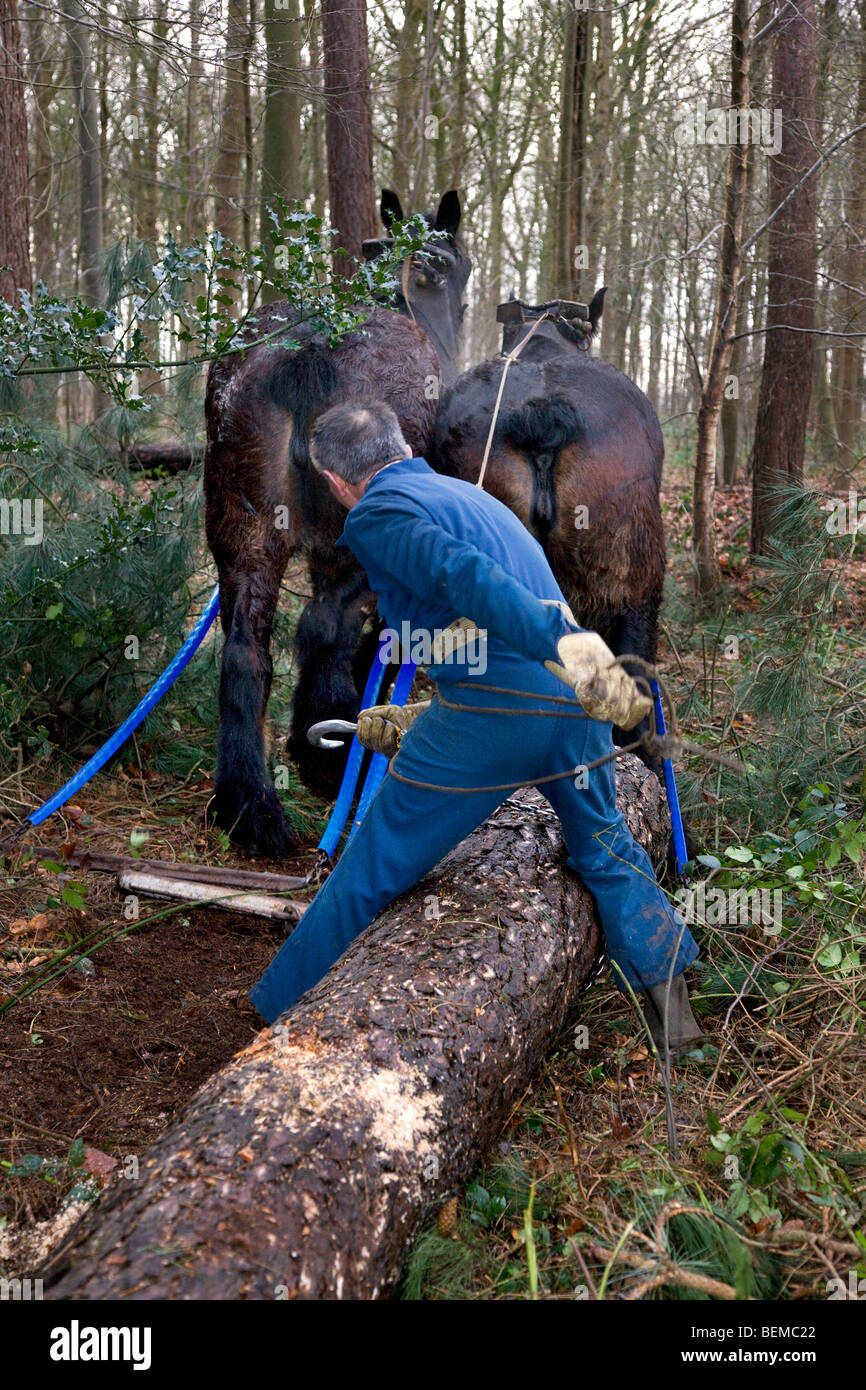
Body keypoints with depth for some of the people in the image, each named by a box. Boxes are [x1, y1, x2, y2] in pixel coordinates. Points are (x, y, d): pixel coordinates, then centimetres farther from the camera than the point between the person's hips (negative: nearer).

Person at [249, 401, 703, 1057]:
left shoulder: (374, 515, 2)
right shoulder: (470, 494, 27)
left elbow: (467, 579, -18)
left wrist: (568, 646, -30)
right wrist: (416, 721, 37)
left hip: (491, 712, -7)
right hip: (571, 699, 7)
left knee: (369, 873, 8)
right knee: (605, 847, 29)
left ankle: (283, 1020, 23)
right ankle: (672, 1010, 35)